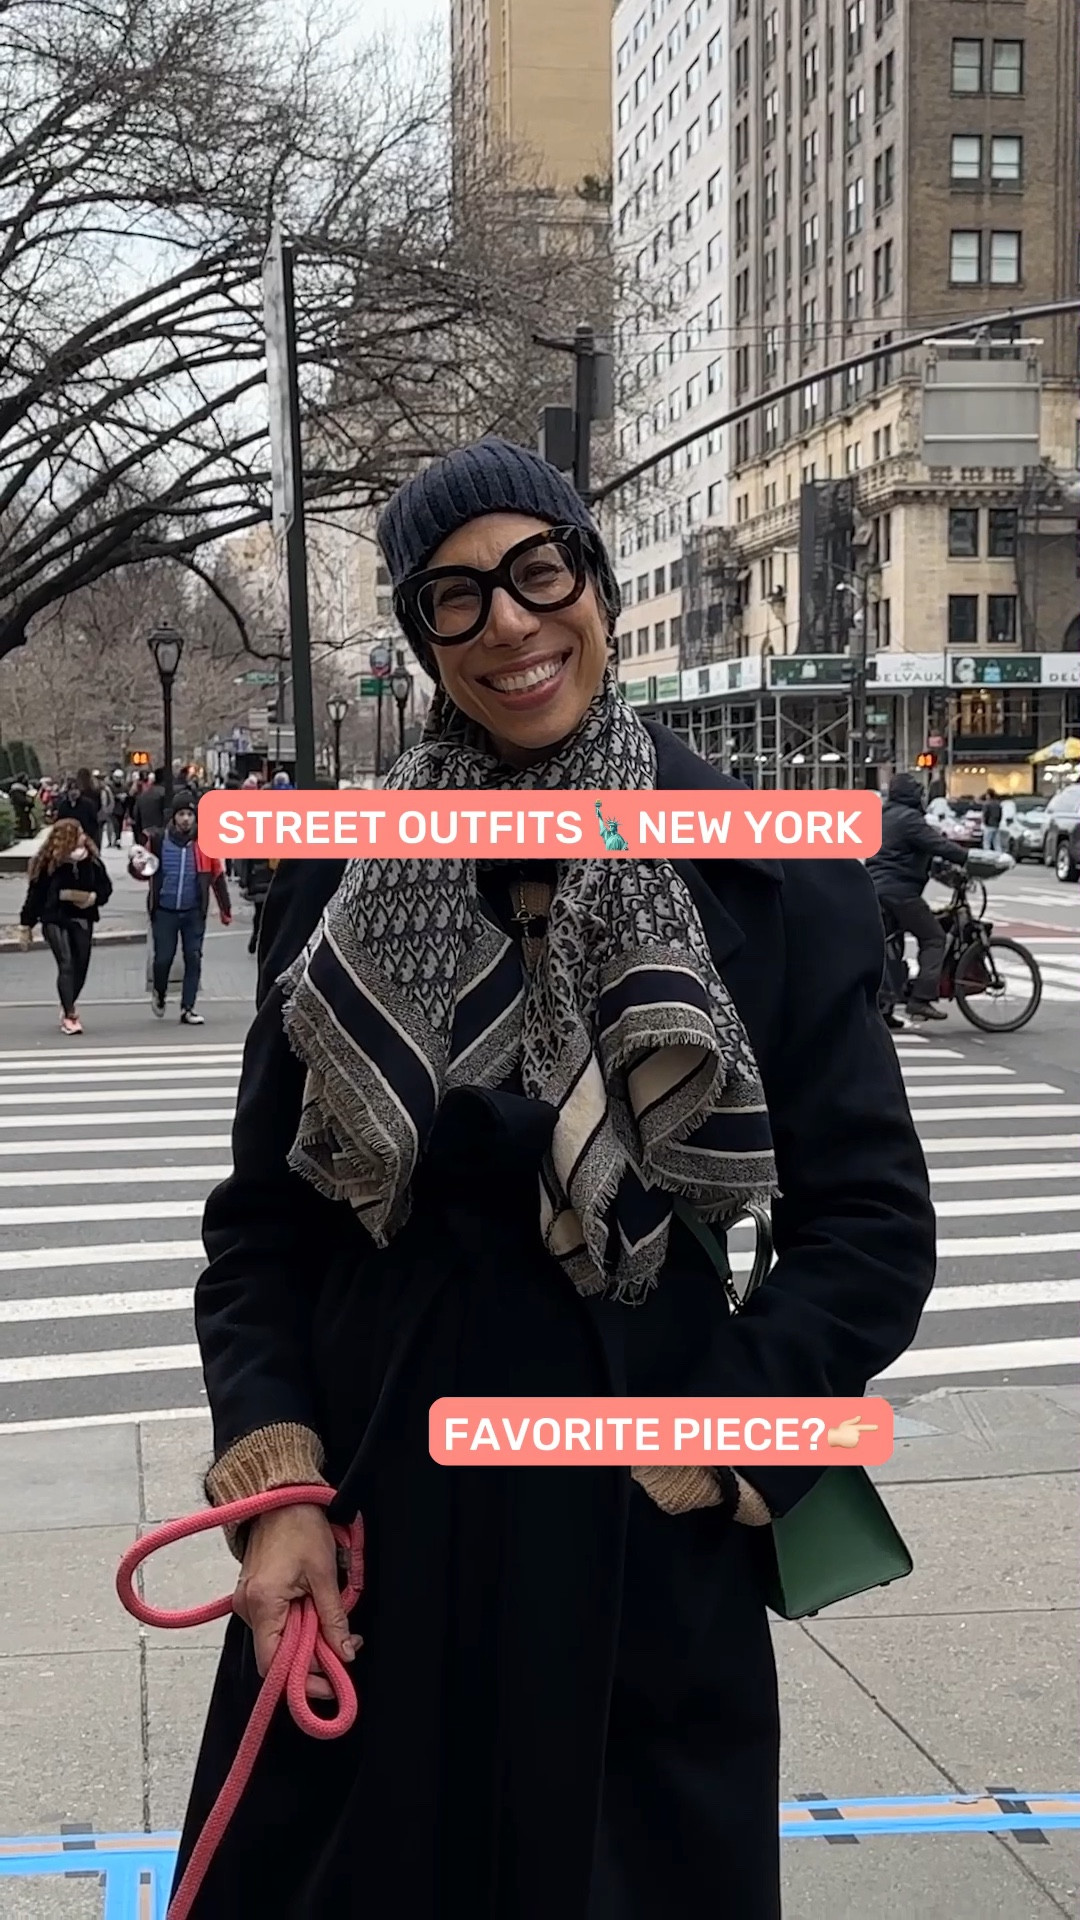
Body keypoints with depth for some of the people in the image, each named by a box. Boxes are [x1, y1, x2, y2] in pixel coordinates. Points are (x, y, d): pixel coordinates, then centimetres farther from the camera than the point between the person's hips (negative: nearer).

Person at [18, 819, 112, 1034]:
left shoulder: (92, 860, 1)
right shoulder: (47, 863, -9)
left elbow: (106, 886, 10)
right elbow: (36, 893, -5)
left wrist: (95, 897, -12)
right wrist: (26, 925, -4)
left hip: (82, 919, 4)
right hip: (55, 919, -4)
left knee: (81, 966, 10)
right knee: (66, 965, -14)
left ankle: (68, 1005, 35)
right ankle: (70, 1016, -12)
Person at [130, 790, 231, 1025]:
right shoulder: (158, 842, -2)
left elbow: (217, 877, 6)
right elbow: (144, 873, 9)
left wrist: (225, 910, 7)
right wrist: (136, 866, -15)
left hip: (193, 912, 1)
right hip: (165, 911, -1)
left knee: (193, 959, -1)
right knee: (163, 958, 0)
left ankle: (188, 1009, 8)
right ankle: (159, 993, 30)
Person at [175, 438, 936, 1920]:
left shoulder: (758, 869, -6)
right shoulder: (341, 876, 1)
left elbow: (873, 1226, -5)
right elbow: (259, 1222, 3)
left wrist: (704, 1456, -11)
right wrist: (273, 1485, -9)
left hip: (644, 1532, -1)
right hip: (371, 1505, 2)